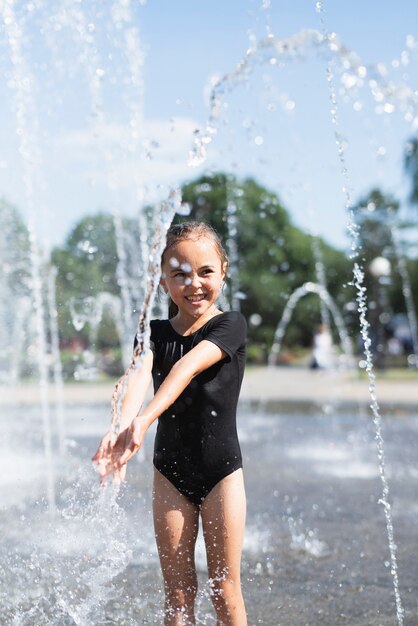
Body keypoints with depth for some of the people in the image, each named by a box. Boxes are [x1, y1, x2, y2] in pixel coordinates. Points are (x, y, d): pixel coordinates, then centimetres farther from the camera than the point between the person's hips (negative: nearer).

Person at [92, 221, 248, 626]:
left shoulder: (230, 326, -10)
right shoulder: (156, 332, 1)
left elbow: (188, 367, -29)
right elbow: (139, 373, -22)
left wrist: (143, 421, -46)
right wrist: (119, 427, -43)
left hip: (221, 470, -3)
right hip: (170, 472, 3)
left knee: (225, 589, 3)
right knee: (177, 591, 6)